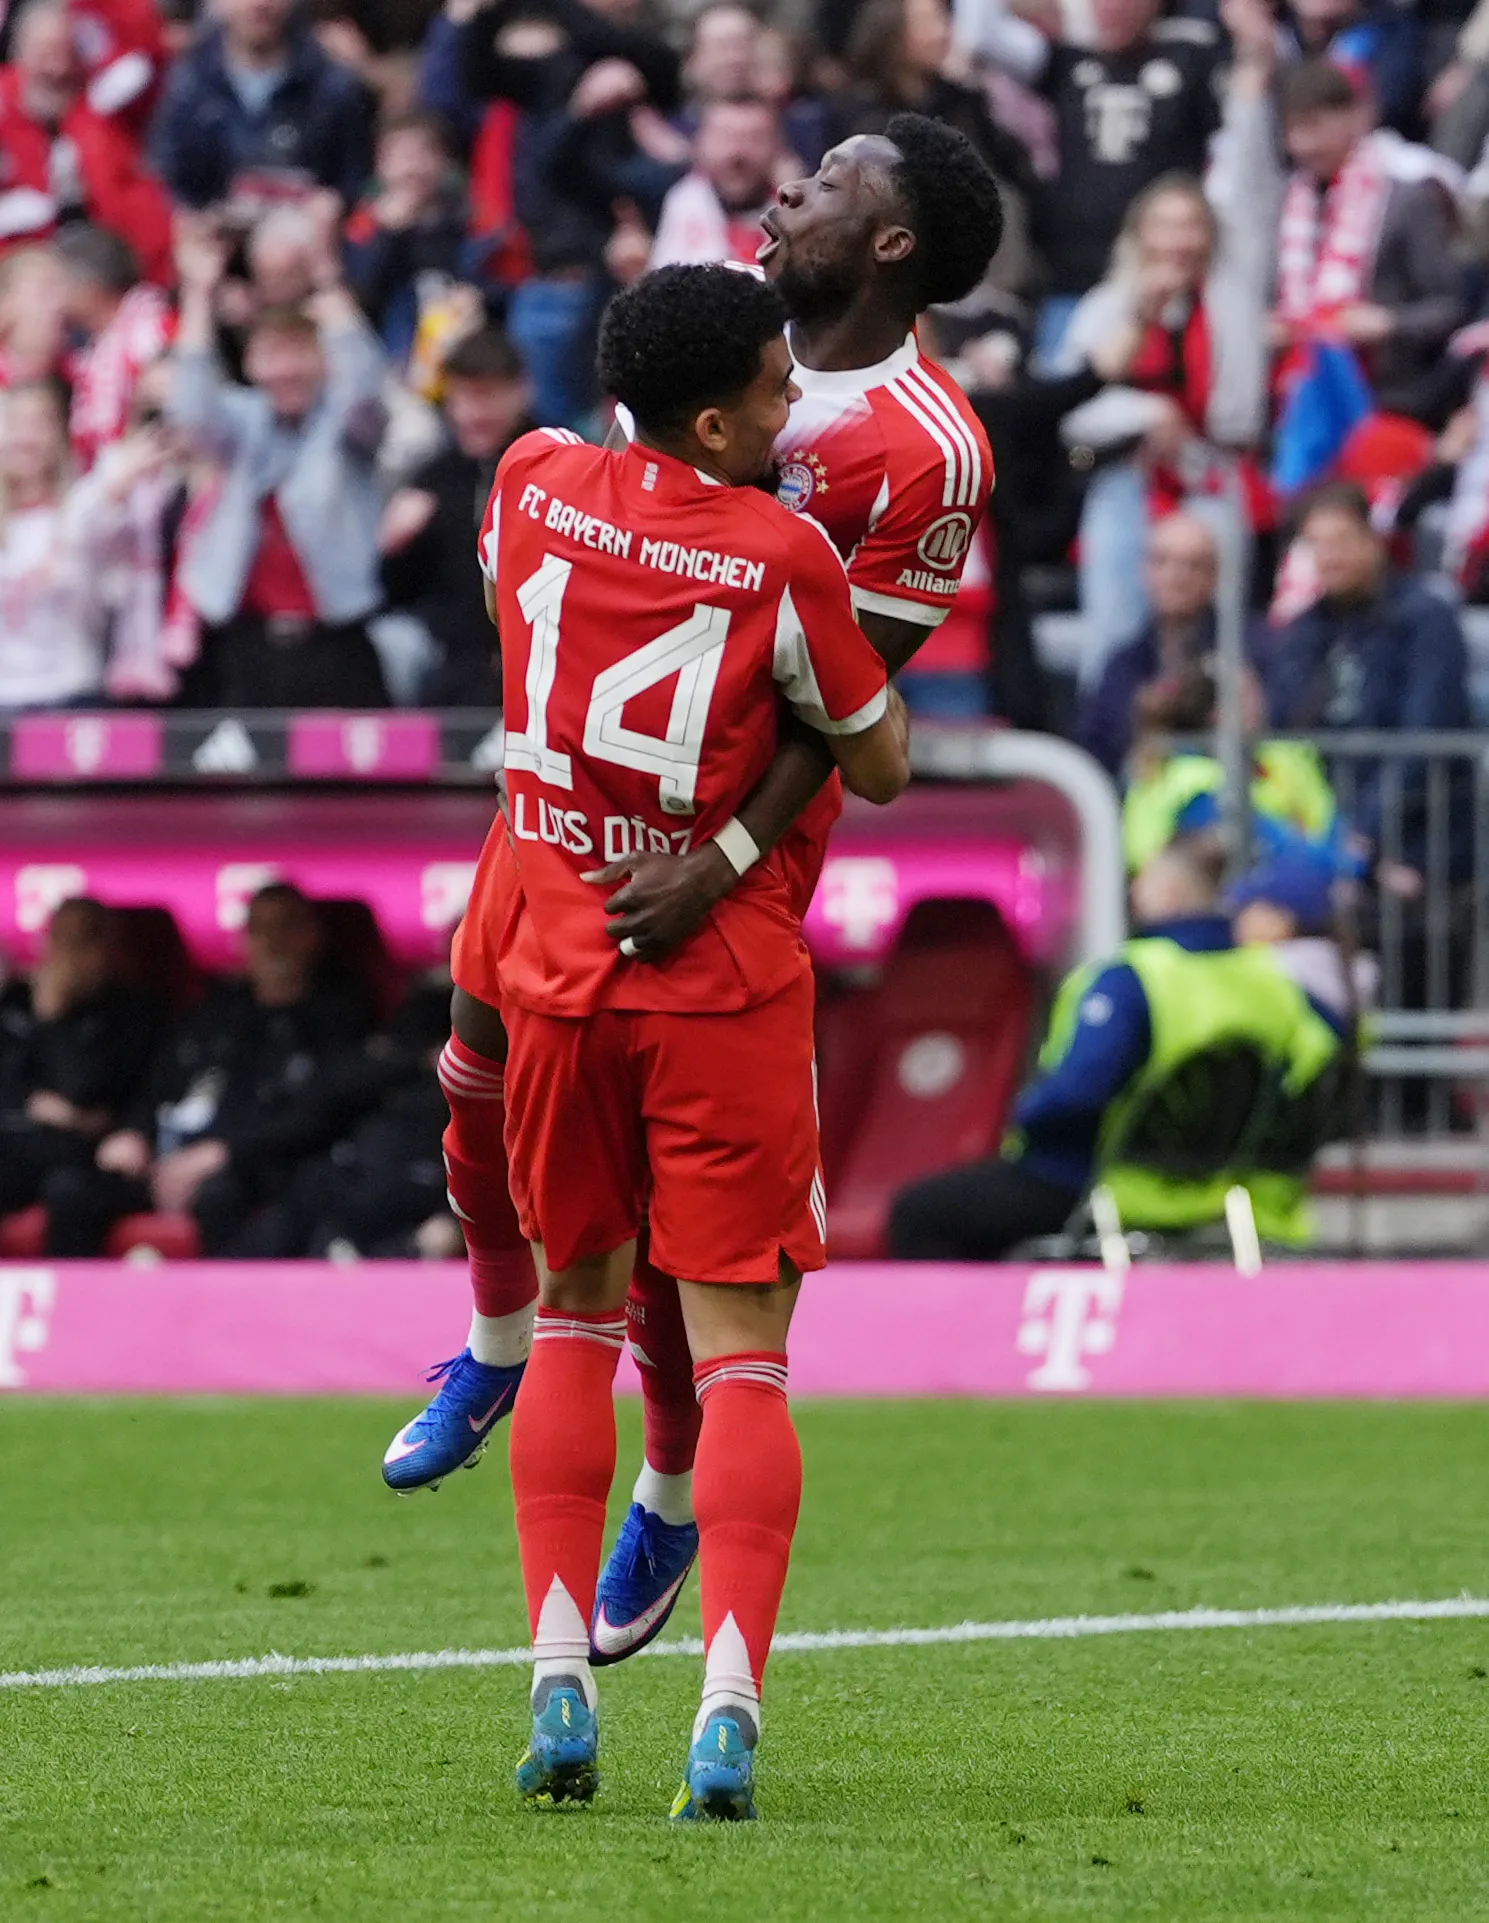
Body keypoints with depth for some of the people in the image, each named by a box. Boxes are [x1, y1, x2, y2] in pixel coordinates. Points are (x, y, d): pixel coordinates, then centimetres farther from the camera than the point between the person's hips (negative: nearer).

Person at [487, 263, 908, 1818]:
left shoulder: (533, 483, -1)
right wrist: (884, 639, 14)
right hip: (726, 989, -4)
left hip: (560, 974, 4)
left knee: (577, 1313, 18)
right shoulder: (782, 555, -13)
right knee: (741, 1352, -2)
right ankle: (726, 1715, -15)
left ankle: (560, 1689, 10)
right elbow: (879, 770, -1)